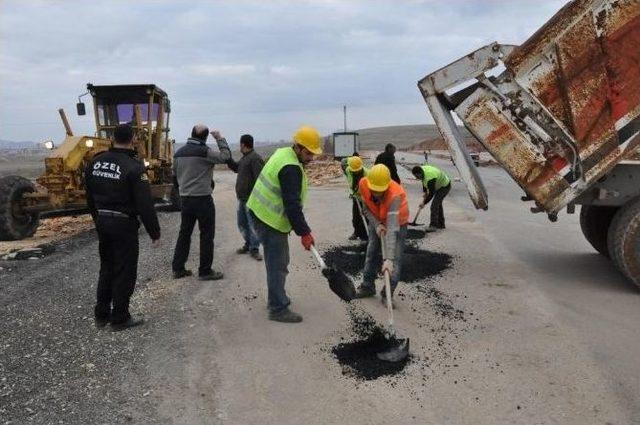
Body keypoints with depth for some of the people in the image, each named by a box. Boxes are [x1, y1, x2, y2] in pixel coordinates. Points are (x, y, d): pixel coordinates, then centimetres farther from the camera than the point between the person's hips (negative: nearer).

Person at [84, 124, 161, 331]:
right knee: (124, 272, 5)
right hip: (124, 224, -7)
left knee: (106, 268, 19)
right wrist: (154, 232, -10)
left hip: (102, 222, 7)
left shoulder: (95, 162, 3)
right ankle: (120, 318, 14)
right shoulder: (134, 167, -18)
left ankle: (101, 315, 29)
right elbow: (145, 205, -19)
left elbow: (90, 197, 12)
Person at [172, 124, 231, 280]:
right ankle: (205, 271, 9)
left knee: (184, 233, 15)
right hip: (203, 199, -7)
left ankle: (177, 268, 19)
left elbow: (175, 177, 14)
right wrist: (220, 138, 0)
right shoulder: (204, 152, -15)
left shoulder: (178, 153, 8)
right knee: (207, 235, 3)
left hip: (185, 199, 7)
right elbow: (225, 156, -11)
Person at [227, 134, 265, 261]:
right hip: (242, 197, 10)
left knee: (252, 224, -3)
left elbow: (259, 178, -22)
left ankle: (254, 249, 6)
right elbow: (235, 167, 31)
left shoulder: (255, 158, -16)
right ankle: (248, 244, 30)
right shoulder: (244, 158, 15)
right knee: (242, 223, 17)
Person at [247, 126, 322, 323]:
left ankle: (276, 299, 31)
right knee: (278, 264, -4)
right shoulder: (291, 168, -22)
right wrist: (304, 232, -19)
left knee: (278, 262, 19)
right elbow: (292, 204, -25)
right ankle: (278, 309, 4)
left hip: (261, 213, 10)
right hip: (271, 220, -10)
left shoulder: (282, 153, 9)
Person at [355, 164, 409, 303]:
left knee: (395, 258, -9)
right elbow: (366, 209, -9)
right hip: (376, 221, 5)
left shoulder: (395, 195, -42)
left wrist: (388, 259, -53)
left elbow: (392, 229, -48)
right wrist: (377, 225, -26)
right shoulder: (363, 184, -28)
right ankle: (367, 286, 26)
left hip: (397, 222, -4)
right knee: (371, 253, 11)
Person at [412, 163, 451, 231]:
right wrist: (425, 191, 9)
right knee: (438, 203, 19)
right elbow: (424, 181, 11)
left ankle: (433, 226, -14)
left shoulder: (430, 178, -38)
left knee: (434, 205, -17)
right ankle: (441, 224, 30)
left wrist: (424, 203, -22)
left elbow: (431, 194, -30)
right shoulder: (422, 169, -11)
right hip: (439, 184, 10)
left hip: (445, 186, -10)